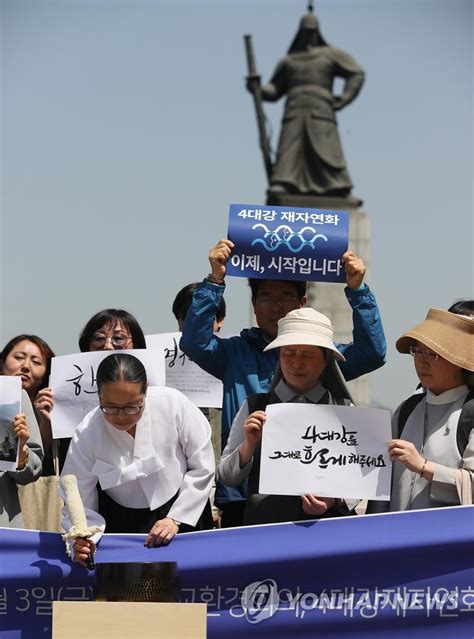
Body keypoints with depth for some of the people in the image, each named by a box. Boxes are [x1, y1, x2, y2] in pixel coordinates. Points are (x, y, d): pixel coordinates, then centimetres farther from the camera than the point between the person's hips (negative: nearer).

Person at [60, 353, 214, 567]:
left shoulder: (174, 404, -18)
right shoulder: (86, 435, -18)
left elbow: (202, 467, -5)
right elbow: (79, 504, -14)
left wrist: (176, 519, -9)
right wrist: (80, 542, -33)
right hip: (122, 523, 1)